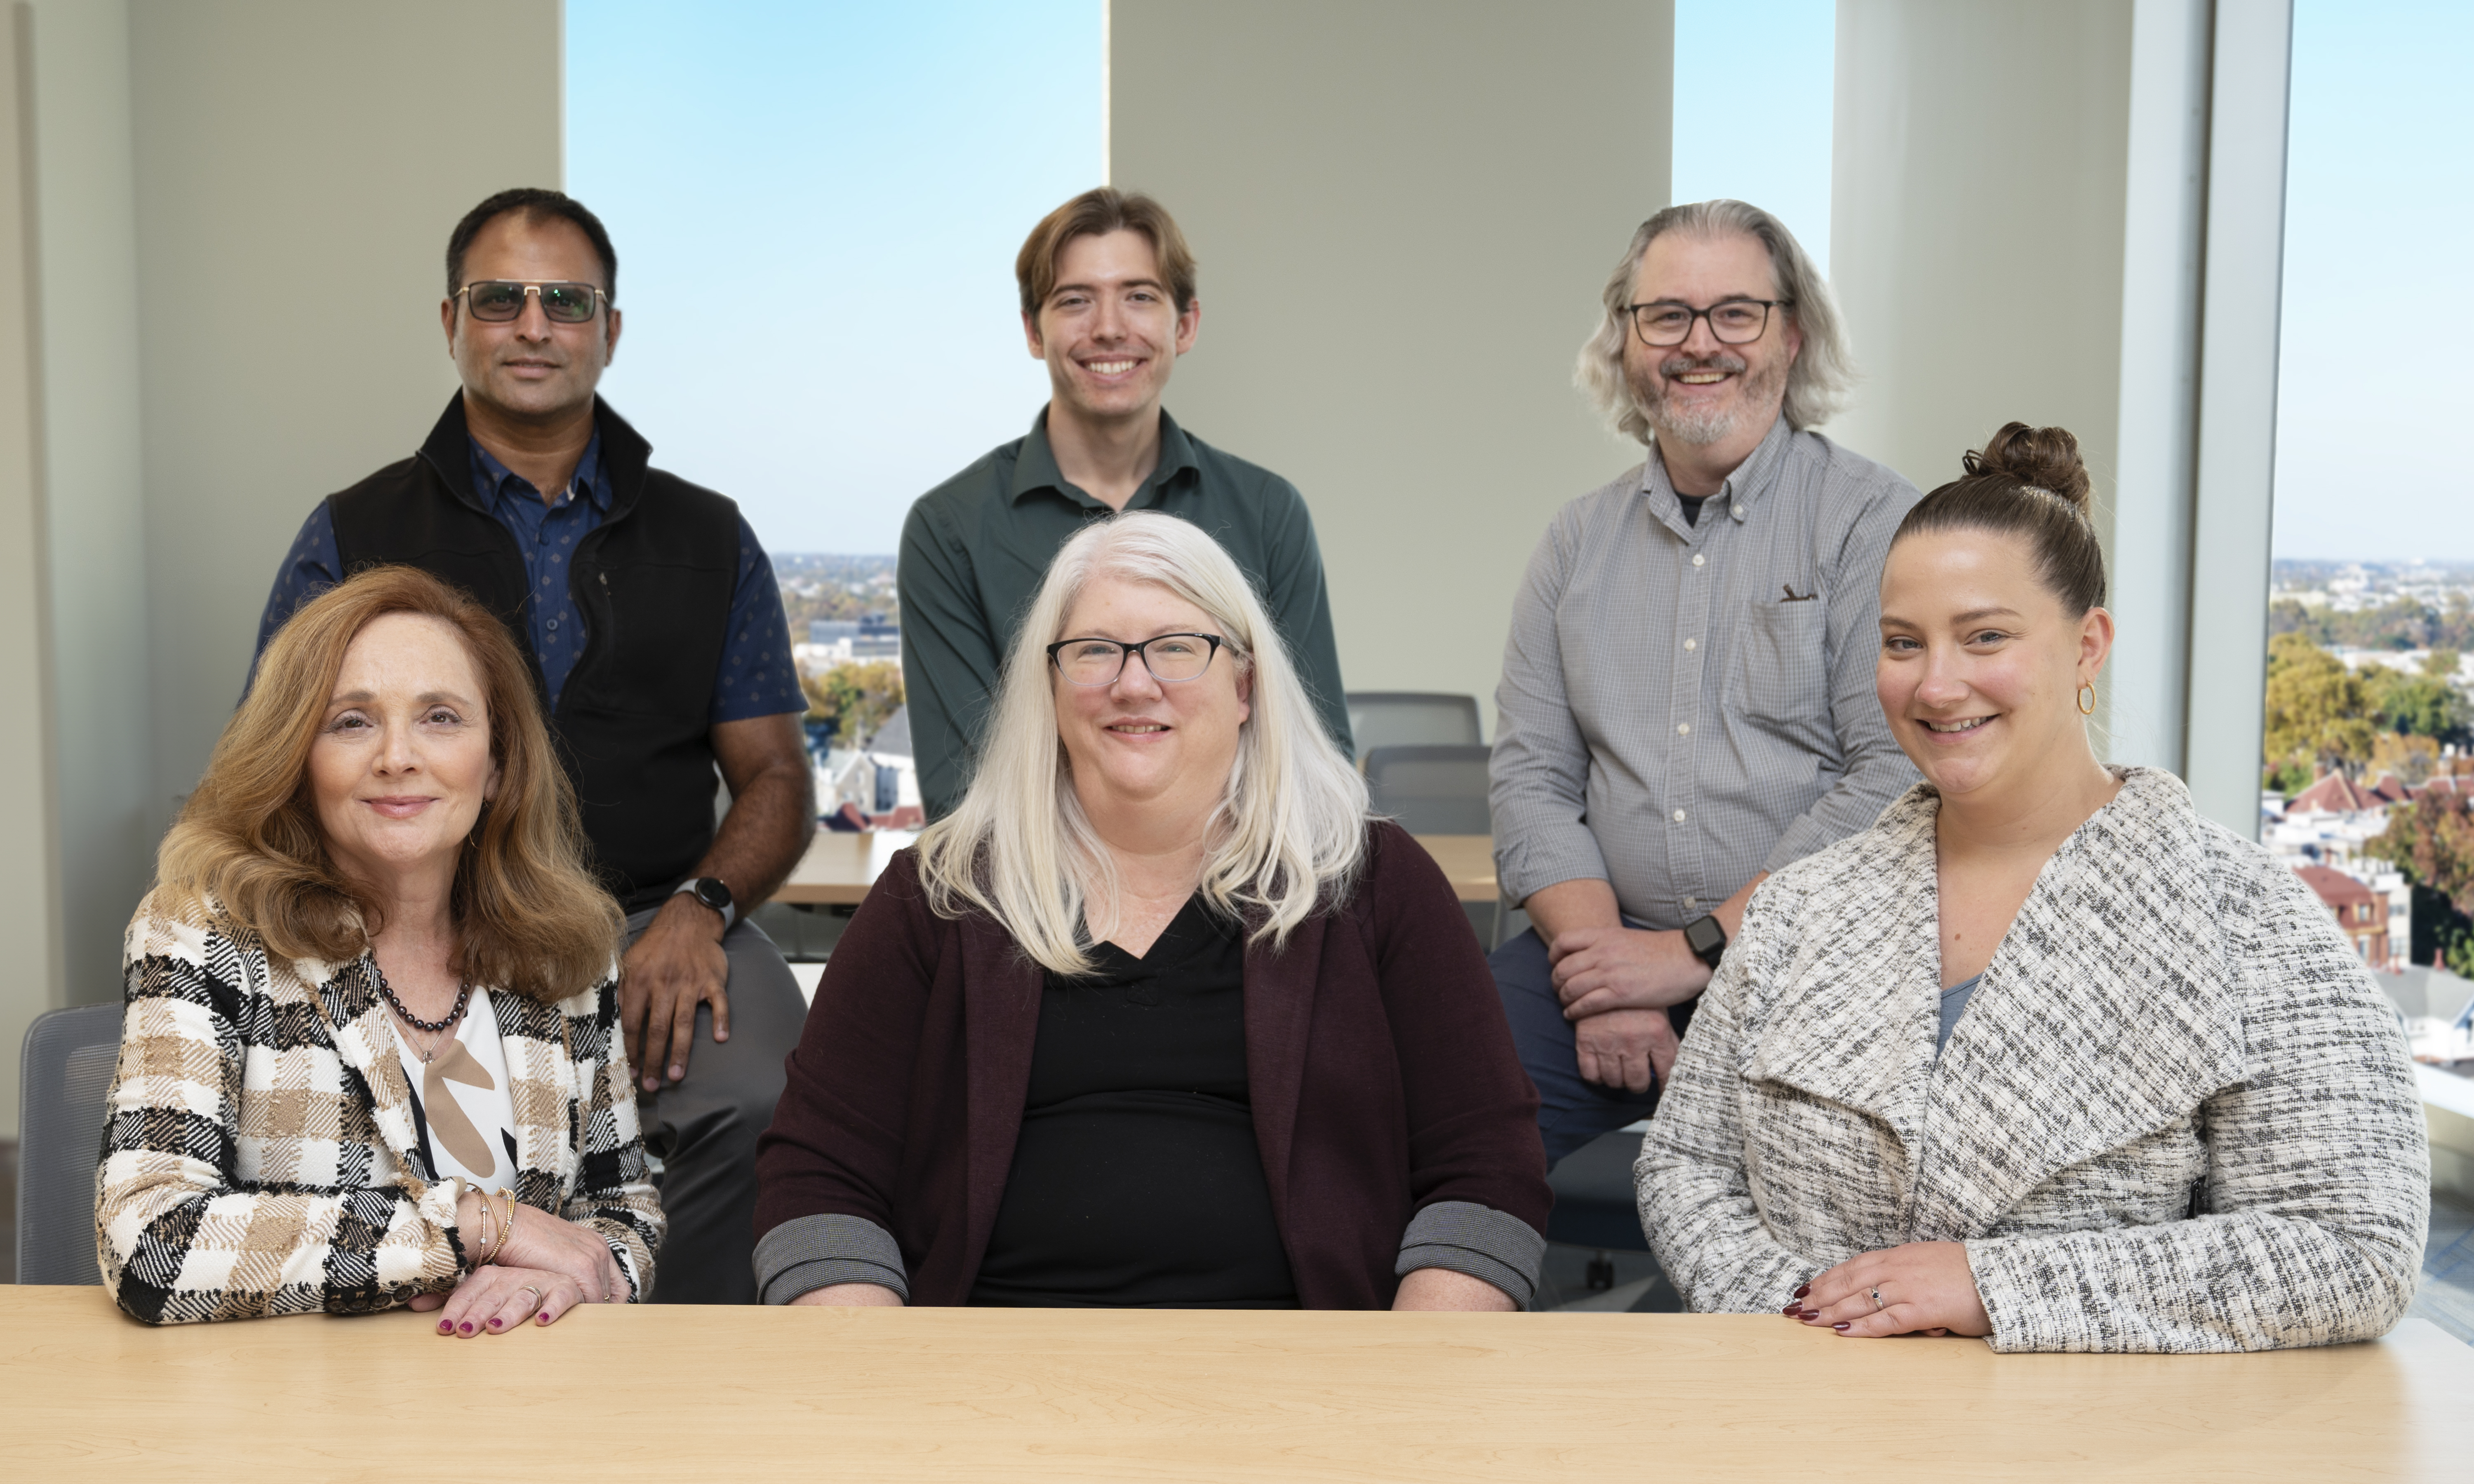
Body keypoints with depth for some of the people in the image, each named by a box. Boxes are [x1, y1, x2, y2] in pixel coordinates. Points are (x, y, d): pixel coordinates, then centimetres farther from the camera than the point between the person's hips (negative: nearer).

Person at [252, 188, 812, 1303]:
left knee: (759, 1100, -31)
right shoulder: (354, 536, 12)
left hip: (654, 920, 1)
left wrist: (697, 910, -9)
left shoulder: (707, 538, 15)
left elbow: (776, 777, 13)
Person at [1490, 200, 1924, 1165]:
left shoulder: (1875, 521, 1)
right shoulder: (1578, 541, 15)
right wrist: (1602, 974, -7)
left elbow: (1897, 776, -9)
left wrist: (1699, 950, -13)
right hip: (1611, 948, 3)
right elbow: (1532, 773, 9)